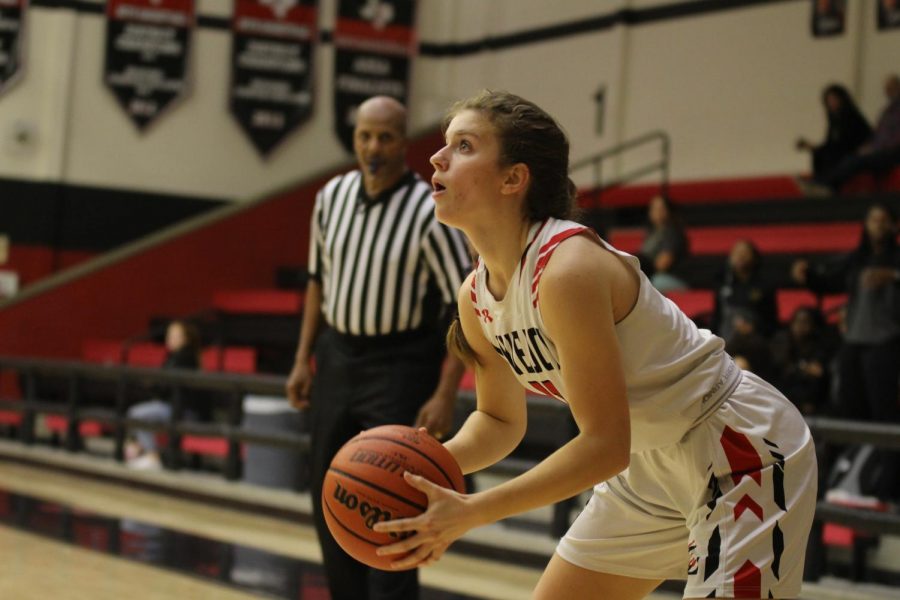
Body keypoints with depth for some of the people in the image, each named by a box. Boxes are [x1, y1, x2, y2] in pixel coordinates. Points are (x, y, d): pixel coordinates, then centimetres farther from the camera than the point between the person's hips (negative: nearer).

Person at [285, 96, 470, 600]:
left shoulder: (430, 212, -16)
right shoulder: (332, 196, 2)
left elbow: (466, 307, -15)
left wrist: (446, 394, -21)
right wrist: (304, 359, 11)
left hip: (400, 366, -6)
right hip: (337, 355, 6)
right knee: (329, 500, 12)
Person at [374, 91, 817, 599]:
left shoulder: (568, 268, -29)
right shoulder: (476, 296, -3)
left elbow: (605, 445, -28)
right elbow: (500, 421, 11)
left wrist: (472, 512, -28)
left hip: (743, 451, -9)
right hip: (651, 464, 9)